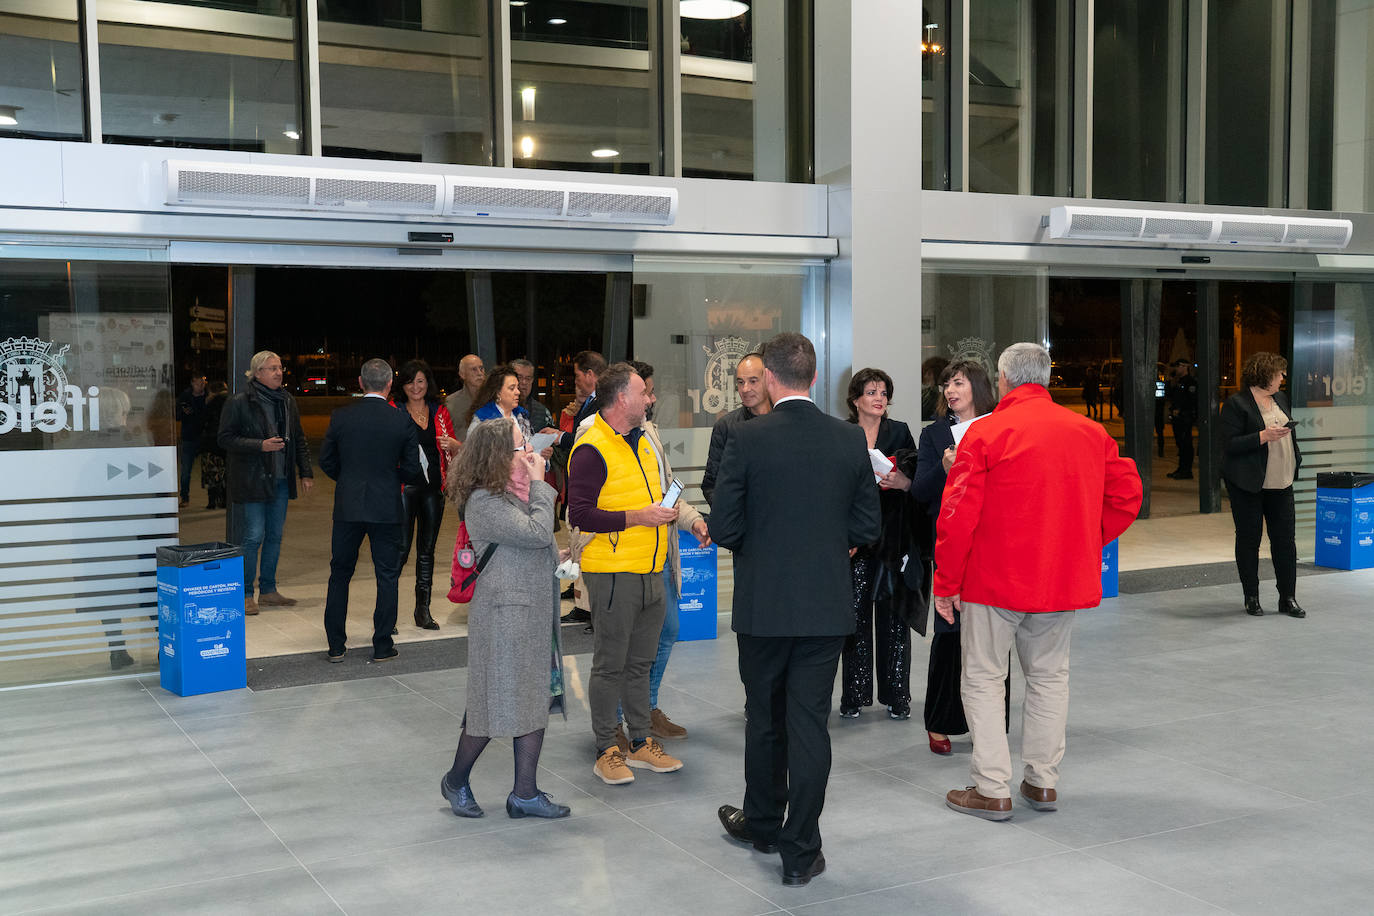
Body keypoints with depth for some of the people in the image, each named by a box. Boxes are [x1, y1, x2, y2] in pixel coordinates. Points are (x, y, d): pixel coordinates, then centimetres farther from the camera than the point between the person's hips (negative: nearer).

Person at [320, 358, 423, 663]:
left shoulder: (341, 417, -4)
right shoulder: (402, 421, -8)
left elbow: (326, 461, 3)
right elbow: (412, 470, -4)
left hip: (348, 507, 2)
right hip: (387, 509, -2)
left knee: (340, 574, 14)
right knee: (387, 577, 8)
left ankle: (336, 646, 17)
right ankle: (382, 646, 10)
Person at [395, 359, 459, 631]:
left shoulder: (440, 412, 12)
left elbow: (458, 450, 16)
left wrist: (453, 444, -7)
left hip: (433, 488, 4)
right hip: (404, 487, -4)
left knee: (427, 550, 9)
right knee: (401, 549, -10)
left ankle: (423, 609, 17)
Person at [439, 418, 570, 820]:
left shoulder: (515, 491, 11)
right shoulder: (483, 502, -18)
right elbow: (537, 533, -25)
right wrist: (538, 483, -17)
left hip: (536, 610, 9)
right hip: (505, 616, -9)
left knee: (535, 701, 10)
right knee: (496, 702, 1)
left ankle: (525, 794, 18)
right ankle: (457, 781, 23)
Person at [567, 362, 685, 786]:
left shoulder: (642, 441, 15)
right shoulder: (591, 449, -13)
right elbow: (580, 514, -19)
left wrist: (665, 511, 7)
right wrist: (638, 517, -20)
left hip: (650, 571, 8)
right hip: (612, 572, -8)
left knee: (641, 662, 15)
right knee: (610, 664, 1)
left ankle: (641, 743, 24)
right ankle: (606, 751, 11)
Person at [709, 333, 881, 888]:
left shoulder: (746, 440, -11)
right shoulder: (850, 440, -3)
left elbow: (724, 529, -10)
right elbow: (868, 527, 1)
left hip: (763, 606, -1)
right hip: (826, 608, 1)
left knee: (764, 720, 16)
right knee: (809, 723, 6)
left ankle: (762, 823, 34)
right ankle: (800, 852, 10)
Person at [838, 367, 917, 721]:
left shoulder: (900, 432, 9)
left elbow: (918, 481, 6)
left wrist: (904, 483, -15)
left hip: (892, 533, 1)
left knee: (893, 614, 2)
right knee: (855, 613, 0)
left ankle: (896, 696, 10)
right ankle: (853, 697, 9)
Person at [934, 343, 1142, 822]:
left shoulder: (986, 432, -10)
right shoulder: (1091, 432, 4)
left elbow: (958, 514, -13)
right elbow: (1127, 495, 7)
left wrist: (946, 582, -6)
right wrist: (1085, 541, 14)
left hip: (995, 579, -5)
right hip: (1063, 579, 5)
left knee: (984, 678, 5)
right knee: (1049, 676, 17)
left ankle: (992, 790, 5)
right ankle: (1044, 782, 21)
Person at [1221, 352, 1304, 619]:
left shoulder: (1281, 398, 12)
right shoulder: (1236, 404, -11)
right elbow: (1229, 444, -17)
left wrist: (1295, 460, 17)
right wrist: (1263, 436, -24)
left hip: (1281, 483, 6)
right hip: (1248, 485, -6)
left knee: (1285, 539, 5)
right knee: (1249, 539, 4)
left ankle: (1288, 598, 13)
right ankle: (1251, 598, 14)